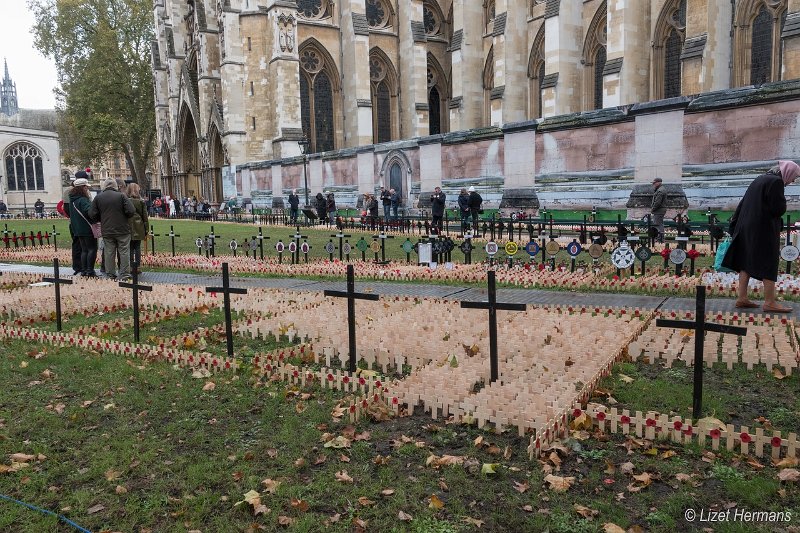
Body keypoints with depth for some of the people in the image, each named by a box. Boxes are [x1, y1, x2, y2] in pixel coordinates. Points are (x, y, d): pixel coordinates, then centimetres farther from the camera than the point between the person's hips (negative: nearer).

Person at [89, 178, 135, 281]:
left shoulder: (98, 197, 3)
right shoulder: (121, 196, -5)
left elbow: (92, 215, 0)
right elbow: (130, 211, -13)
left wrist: (103, 219, 16)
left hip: (107, 231, 3)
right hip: (122, 230, -2)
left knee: (109, 253, 8)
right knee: (124, 252, 3)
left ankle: (110, 274, 13)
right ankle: (124, 274, 3)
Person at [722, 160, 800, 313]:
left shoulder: (760, 179, 15)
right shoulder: (776, 182, -12)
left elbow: (742, 203, 16)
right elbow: (779, 209, -17)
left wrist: (734, 225, 18)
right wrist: (782, 201, 5)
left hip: (747, 229, 9)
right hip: (764, 231, -9)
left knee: (746, 263, 10)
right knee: (769, 266, -2)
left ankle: (742, 298, 12)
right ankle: (769, 302, 2)